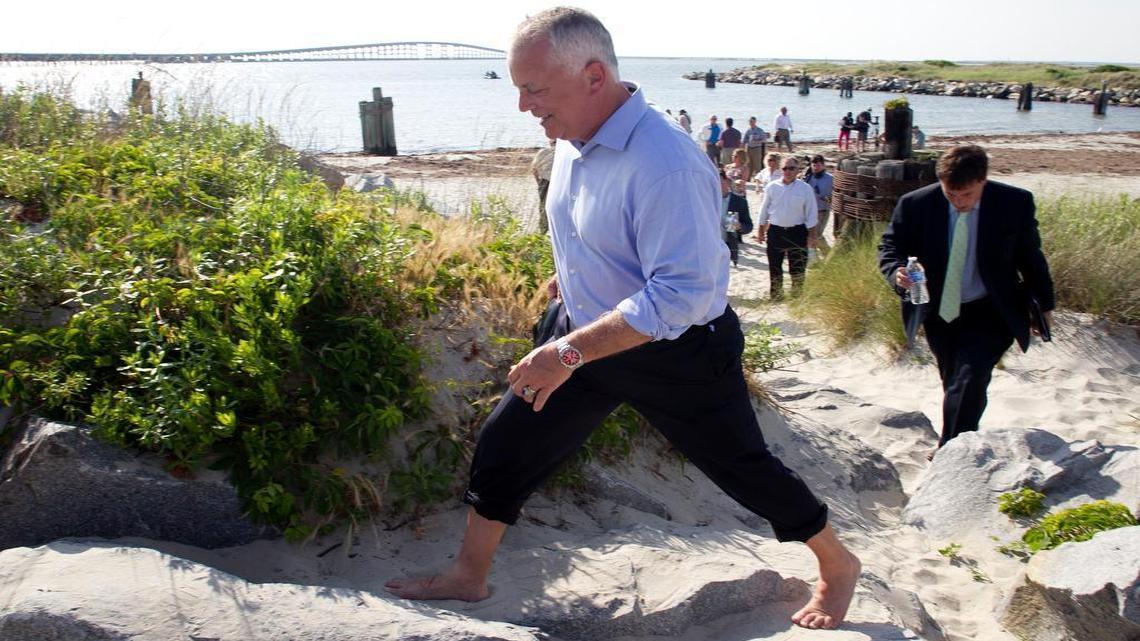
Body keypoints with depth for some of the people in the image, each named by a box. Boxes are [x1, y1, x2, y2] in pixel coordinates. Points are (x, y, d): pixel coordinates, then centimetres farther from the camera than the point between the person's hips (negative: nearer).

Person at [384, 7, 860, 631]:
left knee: (743, 466, 9)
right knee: (503, 442, 8)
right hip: (584, 327, 8)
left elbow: (681, 292, -35)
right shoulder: (572, 140, -4)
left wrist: (568, 352, -37)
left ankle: (837, 565, 34)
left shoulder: (666, 164, -31)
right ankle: (468, 576, 27)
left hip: (676, 350, -7)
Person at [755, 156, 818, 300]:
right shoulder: (772, 187, 2)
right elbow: (764, 210, 9)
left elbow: (811, 213, 0)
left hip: (797, 232, -1)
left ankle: (797, 294, 17)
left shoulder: (805, 189, -2)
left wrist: (811, 235, -3)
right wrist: (760, 230, 9)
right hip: (775, 231, 2)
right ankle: (776, 294, 21)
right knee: (774, 266, 7)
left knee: (797, 266, 3)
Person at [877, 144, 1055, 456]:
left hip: (990, 314, -2)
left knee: (970, 379, -20)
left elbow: (1031, 257, 3)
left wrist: (1043, 305, 12)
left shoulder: (1016, 204, -11)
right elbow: (889, 249, -1)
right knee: (954, 383, 14)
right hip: (939, 312, 2)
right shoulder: (915, 205, -11)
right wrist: (897, 273, -24)